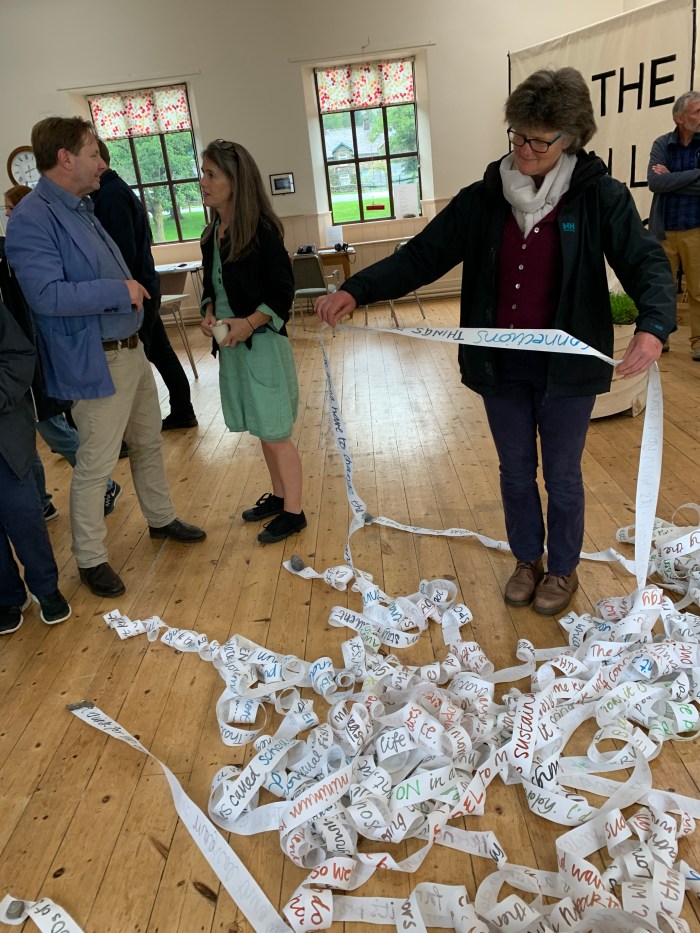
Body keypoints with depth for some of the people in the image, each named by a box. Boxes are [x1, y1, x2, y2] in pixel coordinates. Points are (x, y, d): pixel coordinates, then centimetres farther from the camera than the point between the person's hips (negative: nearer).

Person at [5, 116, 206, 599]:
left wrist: (132, 290, 6)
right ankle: (91, 559, 18)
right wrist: (119, 291, -20)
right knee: (96, 464, 0)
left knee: (148, 442, 21)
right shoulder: (32, 219, -17)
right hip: (97, 363, -10)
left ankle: (161, 518, 41)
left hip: (131, 348, 10)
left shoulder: (81, 207, 14)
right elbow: (46, 295, -27)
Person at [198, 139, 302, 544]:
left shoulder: (262, 231, -14)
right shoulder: (214, 233, 8)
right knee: (263, 430, 17)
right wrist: (209, 314, -2)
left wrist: (249, 323, -20)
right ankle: (279, 495, 32)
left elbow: (284, 292, -13)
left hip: (263, 343, -7)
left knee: (275, 432, 0)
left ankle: (293, 512, 14)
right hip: (230, 344, 7)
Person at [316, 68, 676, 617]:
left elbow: (646, 263, -13)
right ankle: (527, 560, 41)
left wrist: (653, 325, -35)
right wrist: (356, 291, -16)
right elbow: (423, 255, -2)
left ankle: (563, 570, 37)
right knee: (515, 474, 18)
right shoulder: (484, 198, -1)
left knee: (562, 476, 13)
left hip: (566, 368, -3)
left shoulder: (599, 195, -9)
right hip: (500, 367, 3)